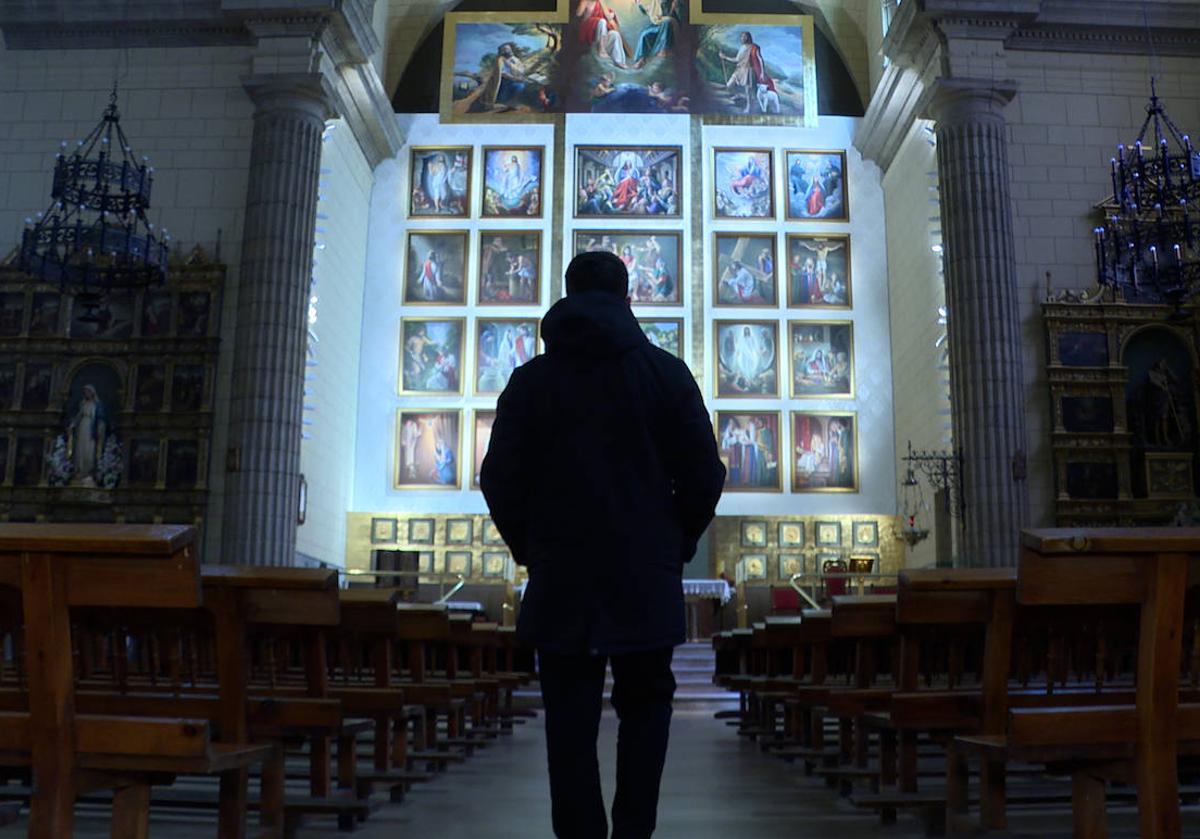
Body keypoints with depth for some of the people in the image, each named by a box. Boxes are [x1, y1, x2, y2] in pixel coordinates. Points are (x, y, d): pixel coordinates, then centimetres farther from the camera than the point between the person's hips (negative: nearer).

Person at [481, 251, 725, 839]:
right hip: (647, 576, 0)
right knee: (645, 702, 14)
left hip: (558, 576, 1)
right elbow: (703, 474, -2)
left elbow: (499, 479, 1)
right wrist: (677, 545, 11)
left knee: (570, 720, 7)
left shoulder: (531, 380, 3)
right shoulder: (666, 372, 1)